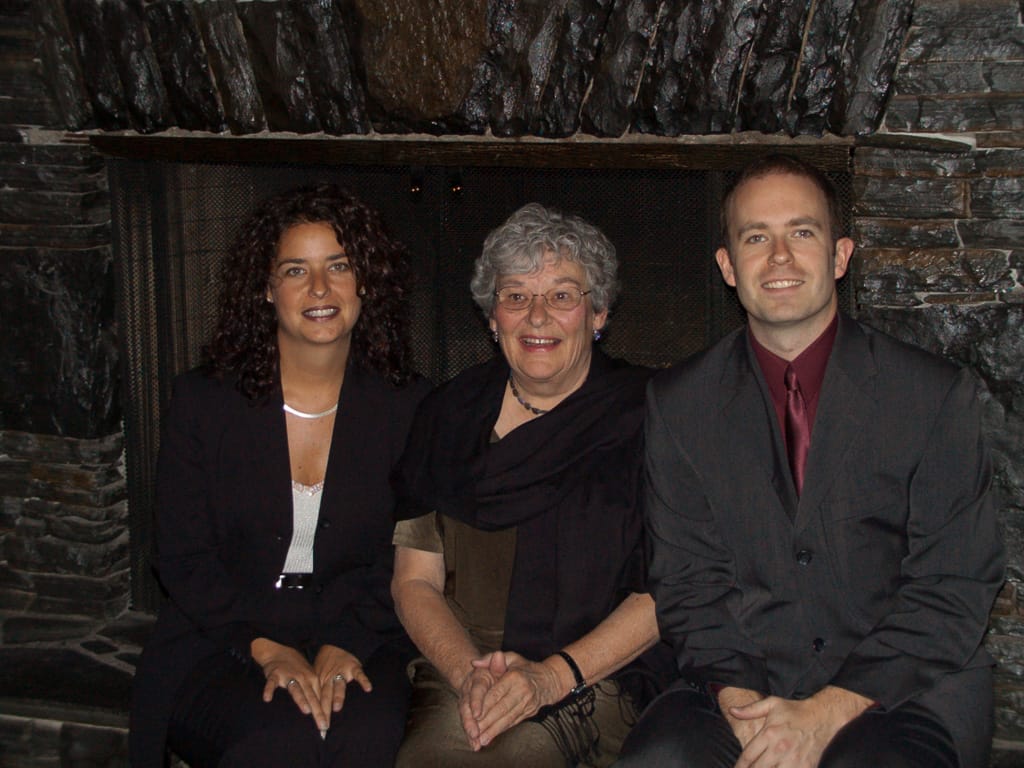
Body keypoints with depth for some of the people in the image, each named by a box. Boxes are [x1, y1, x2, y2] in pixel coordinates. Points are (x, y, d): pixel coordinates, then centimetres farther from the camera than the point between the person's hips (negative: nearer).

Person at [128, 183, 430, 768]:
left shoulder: (407, 408, 4)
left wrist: (346, 644, -15)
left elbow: (406, 558, 2)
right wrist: (265, 648, -14)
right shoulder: (202, 403, 2)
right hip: (220, 649, 0)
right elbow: (184, 560, 0)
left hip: (359, 647, 1)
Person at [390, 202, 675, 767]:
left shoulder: (642, 413, 1)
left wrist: (552, 675, -16)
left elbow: (667, 590, -5)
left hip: (595, 682, -4)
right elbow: (414, 580, 8)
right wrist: (470, 673, -11)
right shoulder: (448, 415, 10)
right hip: (450, 674, 4)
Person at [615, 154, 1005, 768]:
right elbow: (690, 582, 5)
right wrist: (741, 702, -13)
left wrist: (827, 714, -14)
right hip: (743, 687, 2)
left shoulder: (937, 397, 0)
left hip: (902, 692, -1)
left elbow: (952, 591, -4)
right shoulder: (680, 406, 7)